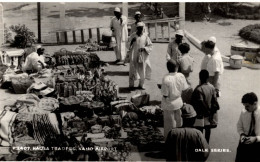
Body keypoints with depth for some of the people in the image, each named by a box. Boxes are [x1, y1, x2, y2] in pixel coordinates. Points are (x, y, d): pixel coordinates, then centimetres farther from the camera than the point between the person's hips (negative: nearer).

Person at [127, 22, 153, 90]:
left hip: (142, 56, 2)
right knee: (133, 70, -4)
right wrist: (131, 41, -19)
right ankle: (131, 85, 4)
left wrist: (144, 48, -15)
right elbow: (129, 46, 0)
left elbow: (150, 46, 2)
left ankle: (141, 85, 19)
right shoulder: (133, 36, -2)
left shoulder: (145, 36, 0)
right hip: (134, 55, -1)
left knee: (142, 70, 6)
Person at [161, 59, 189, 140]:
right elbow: (185, 89, -2)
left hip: (169, 104, -4)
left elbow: (165, 95, -20)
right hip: (179, 103, 4)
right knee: (179, 122, 23)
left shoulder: (166, 79, -27)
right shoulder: (181, 76, -14)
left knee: (169, 124, 13)